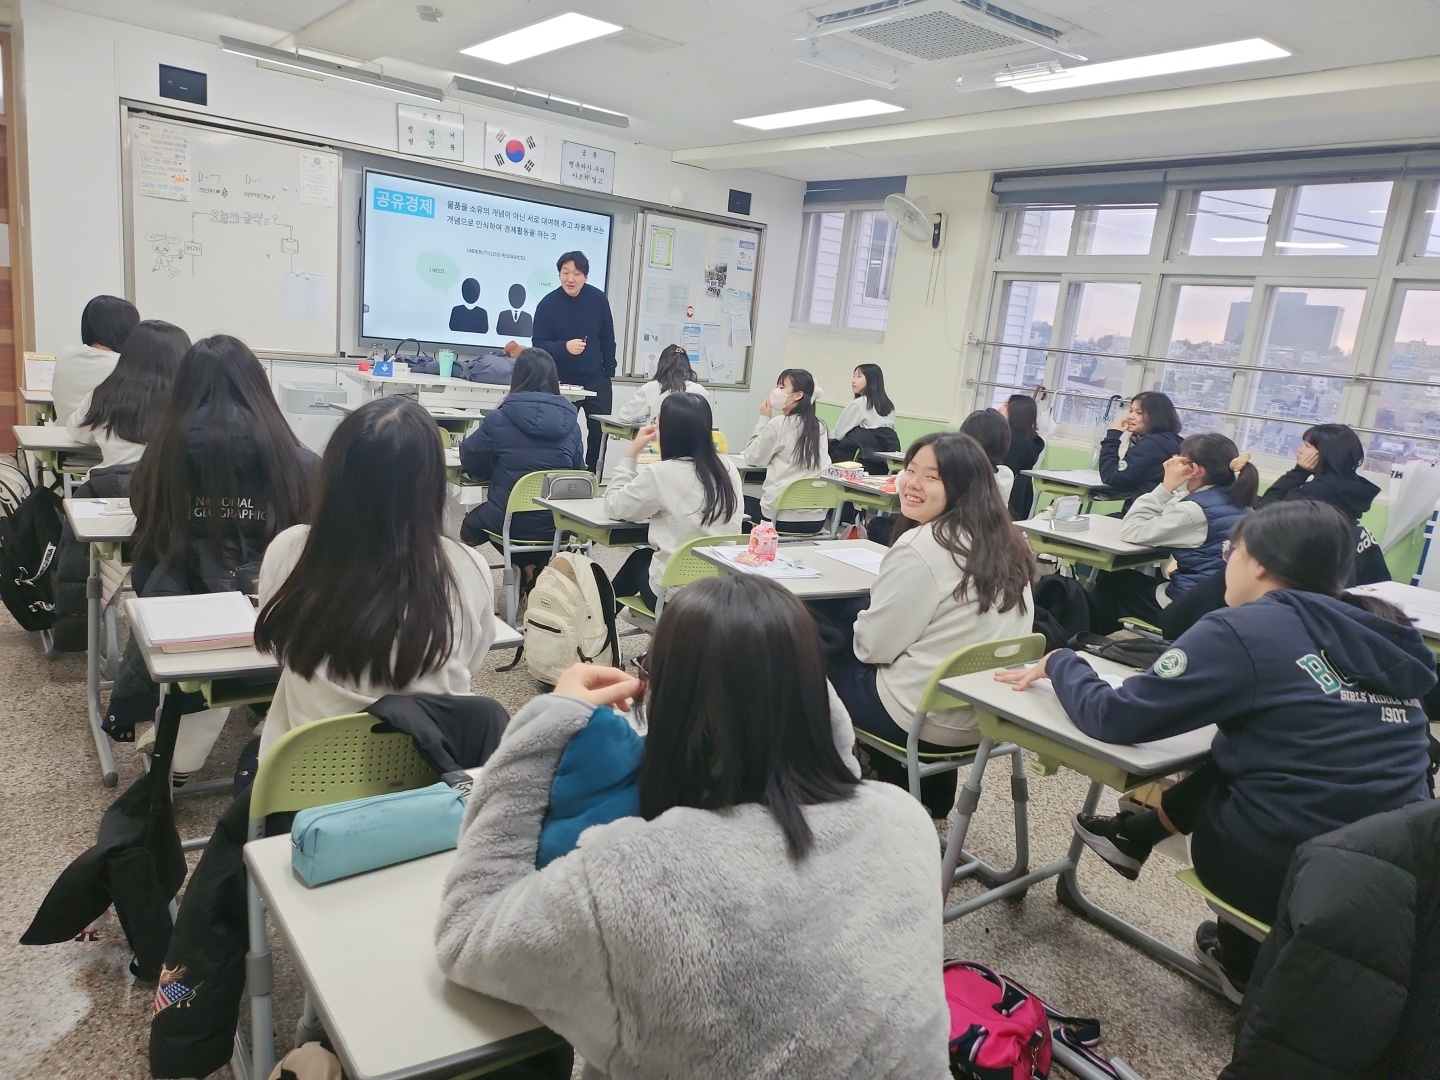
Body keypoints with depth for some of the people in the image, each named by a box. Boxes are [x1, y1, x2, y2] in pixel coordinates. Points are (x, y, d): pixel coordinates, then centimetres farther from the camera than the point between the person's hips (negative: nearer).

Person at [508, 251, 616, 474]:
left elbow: (607, 339, 6)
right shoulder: (548, 304, -12)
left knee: (600, 430, 3)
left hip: (596, 379, 2)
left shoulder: (598, 299, -5)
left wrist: (609, 372, 7)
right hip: (562, 380, -2)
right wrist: (565, 347, -31)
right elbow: (538, 344, -13)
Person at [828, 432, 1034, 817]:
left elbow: (873, 645, -15)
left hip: (930, 720, -7)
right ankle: (930, 800, 34)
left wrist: (850, 628, 7)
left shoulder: (920, 547, -23)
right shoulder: (1007, 543, 2)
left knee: (827, 662, 17)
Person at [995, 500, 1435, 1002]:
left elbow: (1113, 717, -12)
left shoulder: (1245, 630, -12)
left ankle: (1244, 960, 38)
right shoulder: (1383, 634, 6)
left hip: (1292, 877, -6)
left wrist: (1058, 662, 7)